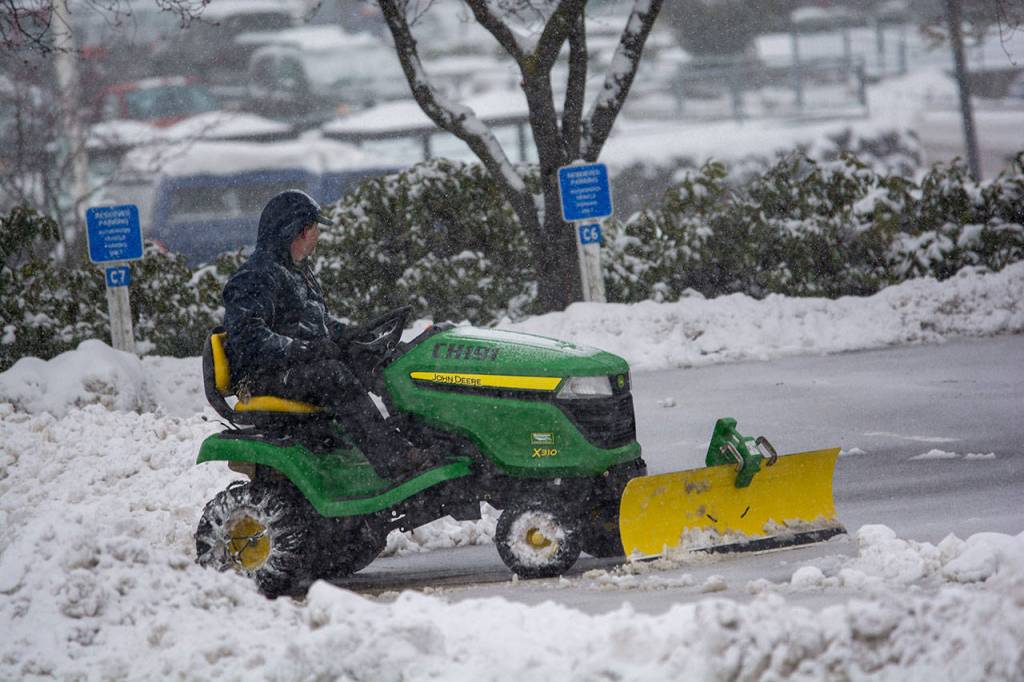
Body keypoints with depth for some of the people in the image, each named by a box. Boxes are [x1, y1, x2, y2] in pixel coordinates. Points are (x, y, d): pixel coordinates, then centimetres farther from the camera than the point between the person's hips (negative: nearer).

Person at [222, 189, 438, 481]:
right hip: (262, 378, -10)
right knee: (333, 375, -34)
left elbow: (322, 321, 31)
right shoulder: (256, 278, -11)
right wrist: (303, 349, -30)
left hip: (299, 369, 10)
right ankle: (395, 461, -44)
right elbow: (247, 337, -23)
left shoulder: (301, 274, 22)